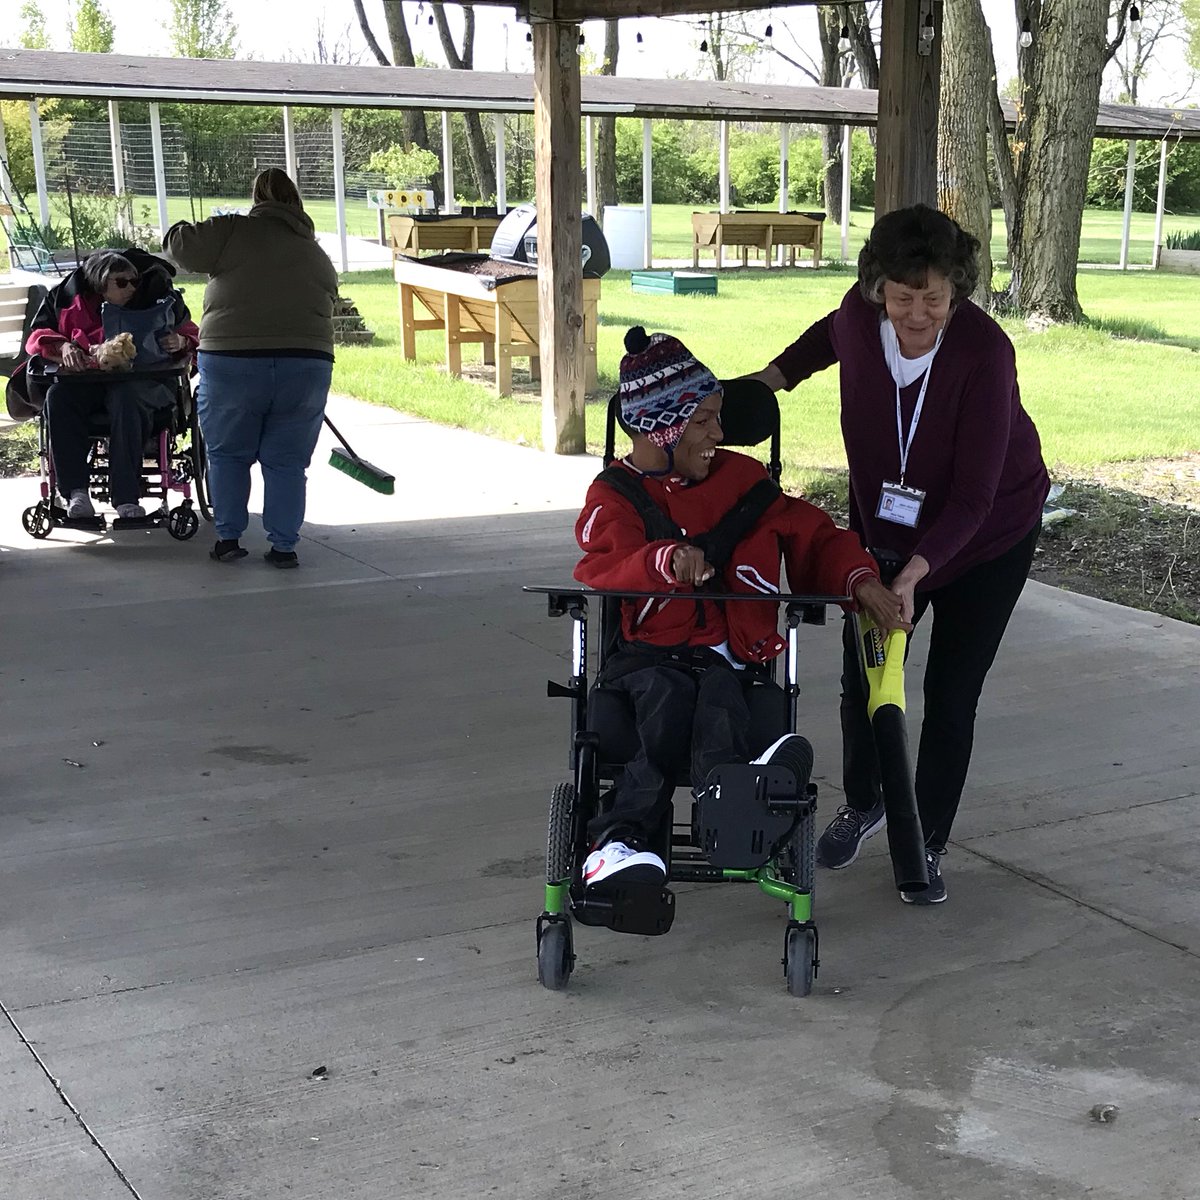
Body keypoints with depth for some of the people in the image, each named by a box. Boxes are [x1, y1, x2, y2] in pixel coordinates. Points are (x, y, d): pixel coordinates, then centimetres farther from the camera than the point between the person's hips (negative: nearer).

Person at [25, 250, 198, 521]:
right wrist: (62, 346, -10)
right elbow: (38, 335, 12)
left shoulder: (155, 299, 11)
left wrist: (181, 341, -7)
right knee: (58, 397, -32)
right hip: (83, 381, 2)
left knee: (126, 399, -38)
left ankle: (126, 498, -40)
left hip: (135, 381, -2)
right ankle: (76, 492, -33)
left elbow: (191, 333, 19)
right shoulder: (72, 300, 11)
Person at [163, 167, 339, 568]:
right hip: (307, 366, 3)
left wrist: (181, 232, 17)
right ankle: (284, 546, 11)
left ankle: (228, 538, 17)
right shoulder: (318, 255, 17)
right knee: (286, 461, 12)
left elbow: (180, 244, -5)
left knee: (228, 454, 14)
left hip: (231, 362, -2)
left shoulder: (235, 230, 2)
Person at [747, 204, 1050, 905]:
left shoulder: (983, 351, -32)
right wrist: (774, 377, 3)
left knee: (952, 695, -1)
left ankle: (928, 845, 18)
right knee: (864, 672, 6)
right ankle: (862, 803, 33)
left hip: (986, 535, -4)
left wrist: (916, 572, -42)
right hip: (884, 523, 4)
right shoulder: (861, 314, -20)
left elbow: (974, 496, -33)